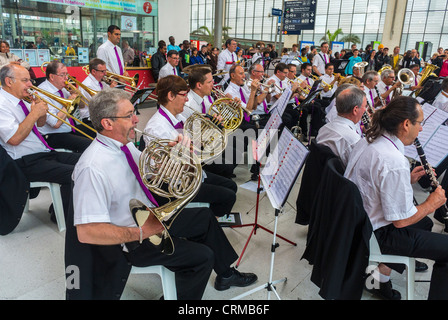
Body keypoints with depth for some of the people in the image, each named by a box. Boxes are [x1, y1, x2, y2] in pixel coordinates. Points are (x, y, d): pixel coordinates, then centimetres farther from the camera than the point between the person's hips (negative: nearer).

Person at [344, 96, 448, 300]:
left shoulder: (366, 143, -1)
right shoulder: (395, 162, -28)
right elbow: (401, 220, -22)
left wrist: (408, 180, 5)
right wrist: (431, 204, -6)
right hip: (376, 235, -9)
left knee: (425, 222, 28)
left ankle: (382, 271, 27)